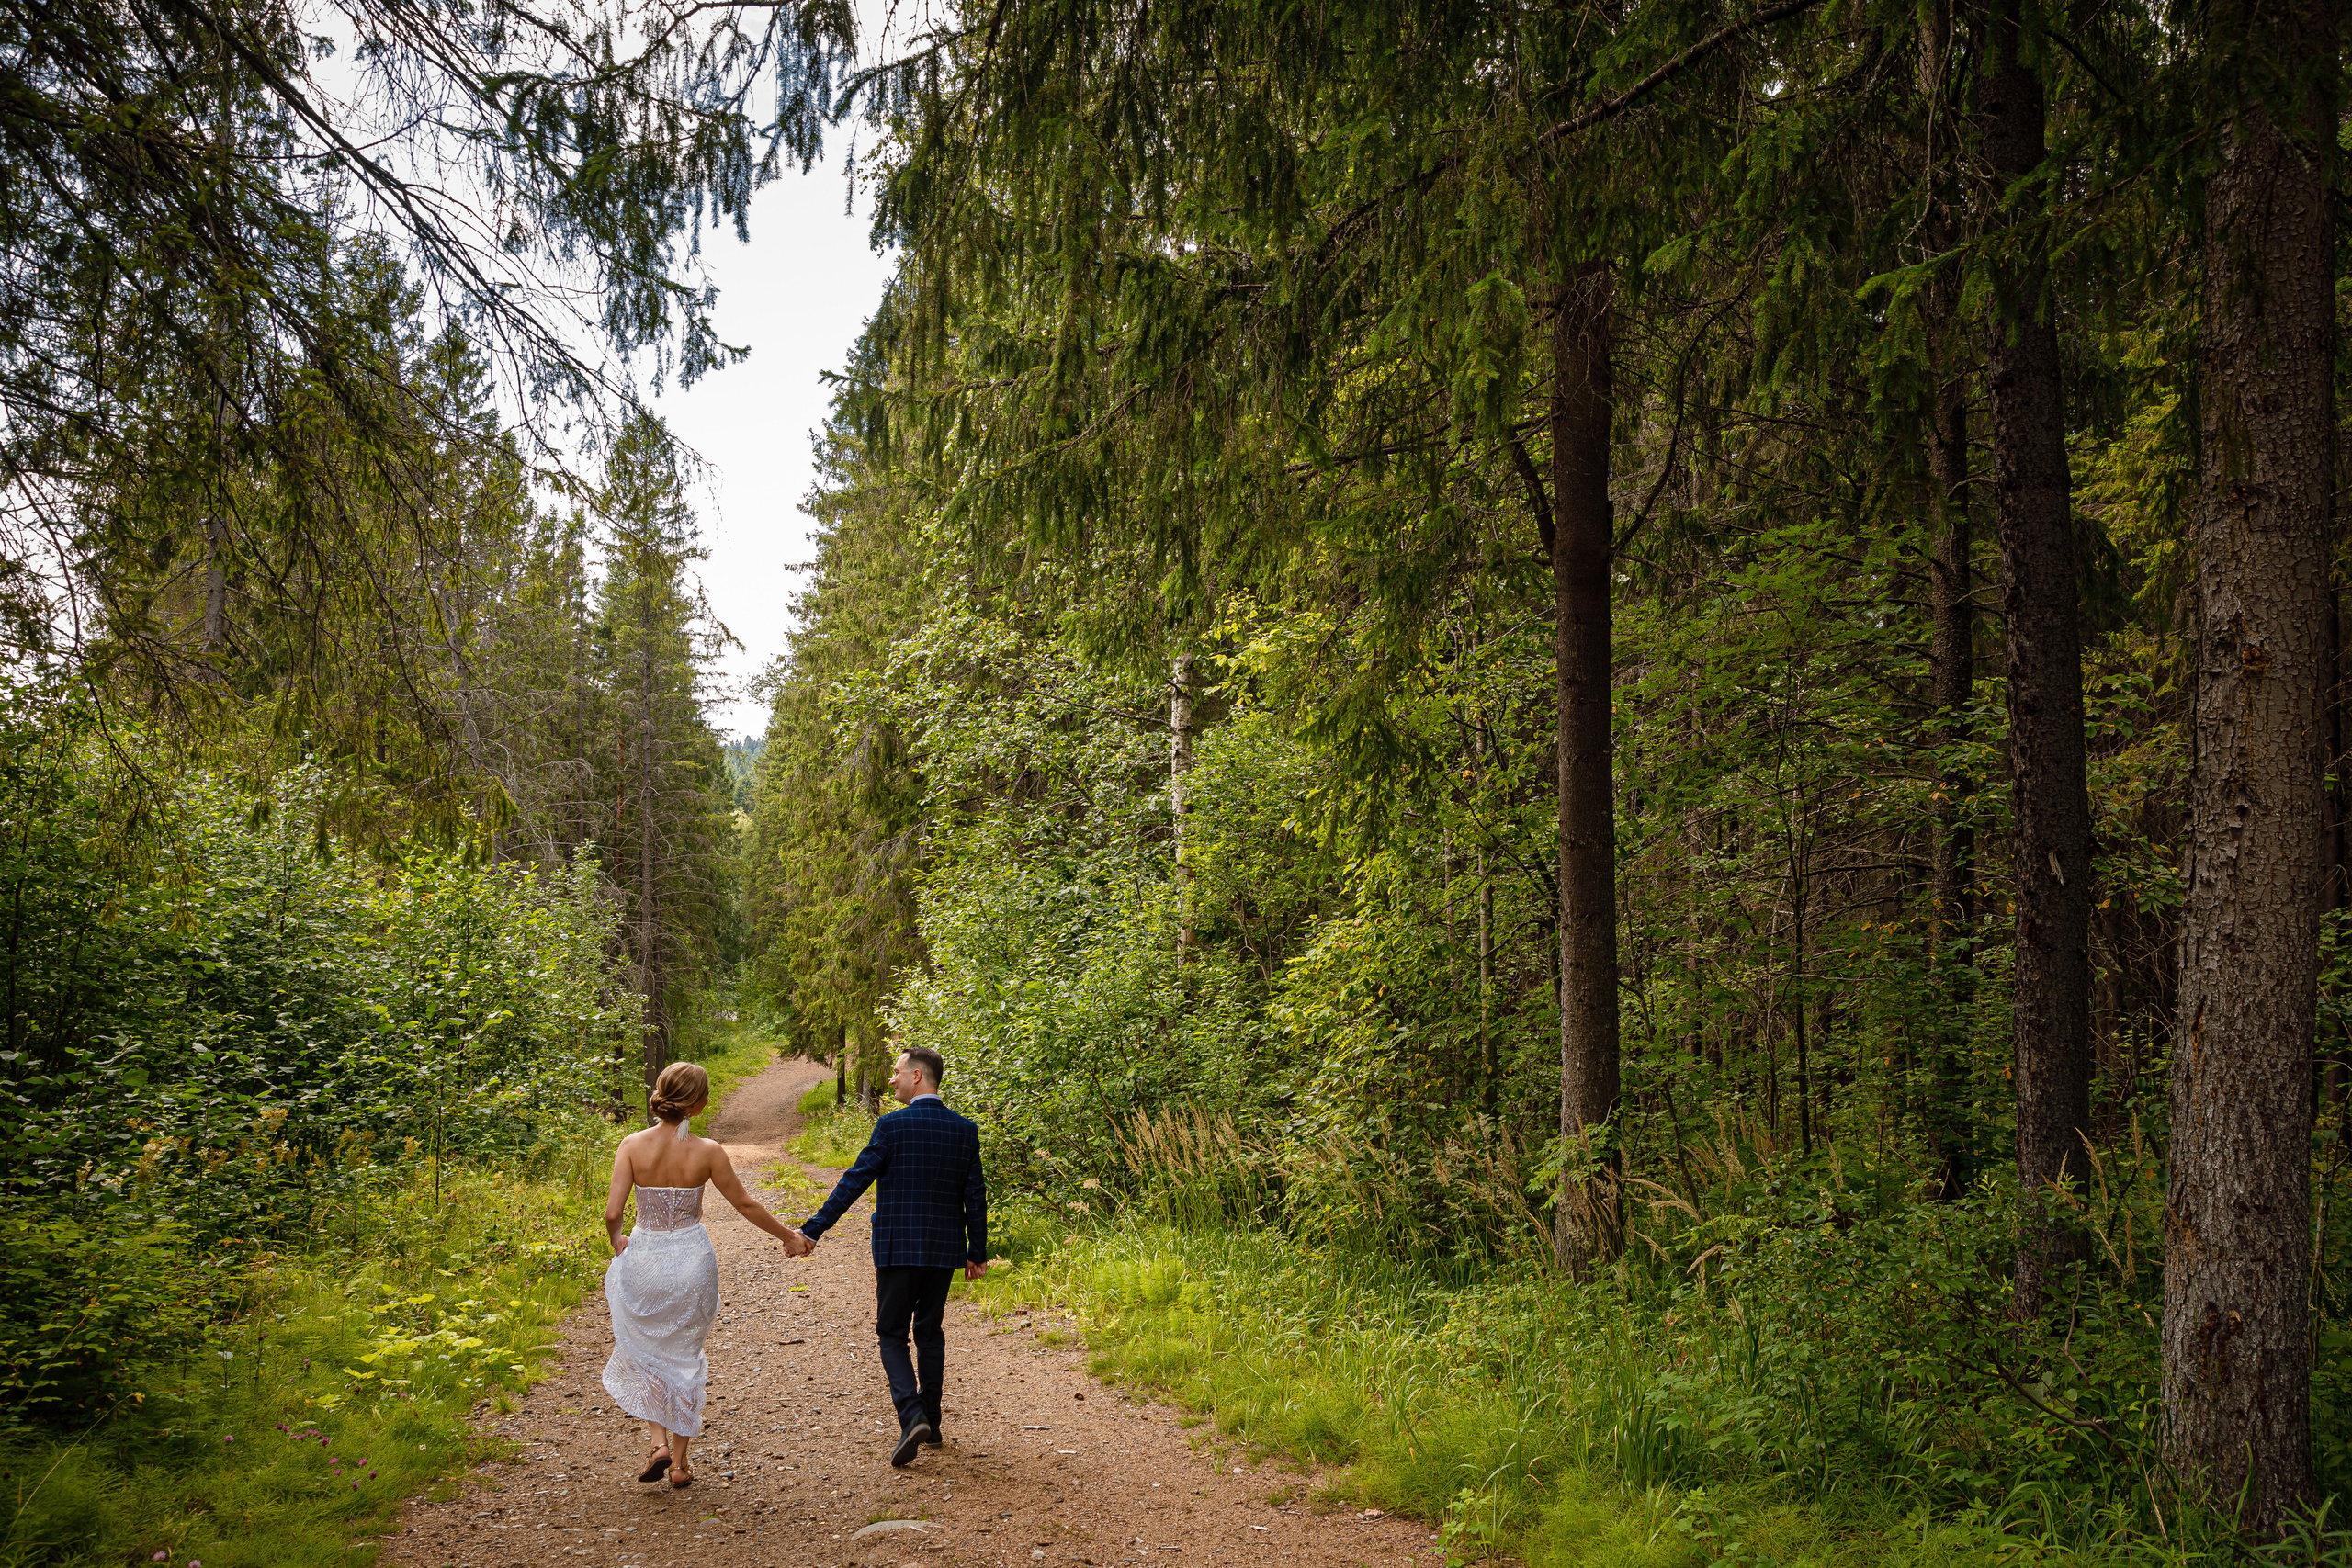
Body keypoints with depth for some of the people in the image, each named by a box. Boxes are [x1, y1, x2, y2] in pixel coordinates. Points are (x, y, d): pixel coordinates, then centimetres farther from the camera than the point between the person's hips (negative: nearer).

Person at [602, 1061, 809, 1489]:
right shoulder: (707, 1152, -11)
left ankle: (659, 1443, 6)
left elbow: (612, 1213, -14)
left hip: (643, 1259, 0)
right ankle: (680, 1463, 20)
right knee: (683, 1358, 16)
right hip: (692, 1260, 0)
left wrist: (616, 1242, 9)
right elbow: (745, 1204, -1)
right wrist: (788, 1235, 13)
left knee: (642, 1356, 21)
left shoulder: (633, 1145, -11)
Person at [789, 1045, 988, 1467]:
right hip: (944, 1248, 4)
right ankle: (931, 1425, 21)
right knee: (929, 1332, 16)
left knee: (892, 1334, 5)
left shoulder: (892, 1125, -11)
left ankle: (913, 1416, -14)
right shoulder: (965, 1130, 1)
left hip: (897, 1249, -4)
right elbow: (975, 1195, 4)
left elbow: (855, 1181, -11)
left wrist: (813, 1229, -6)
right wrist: (978, 1251, 12)